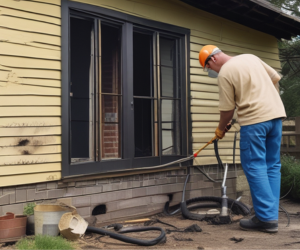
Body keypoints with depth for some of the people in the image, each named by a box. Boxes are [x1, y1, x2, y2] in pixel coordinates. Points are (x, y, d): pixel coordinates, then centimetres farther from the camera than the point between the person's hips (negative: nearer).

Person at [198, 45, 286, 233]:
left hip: (255, 120, -8)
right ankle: (272, 216, 13)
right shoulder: (251, 57, 16)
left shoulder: (225, 73, -6)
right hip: (276, 113, 8)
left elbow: (227, 109, -4)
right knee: (272, 166, 10)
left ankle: (266, 218, -3)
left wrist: (221, 129, 12)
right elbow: (275, 78, 21)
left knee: (255, 167, -2)